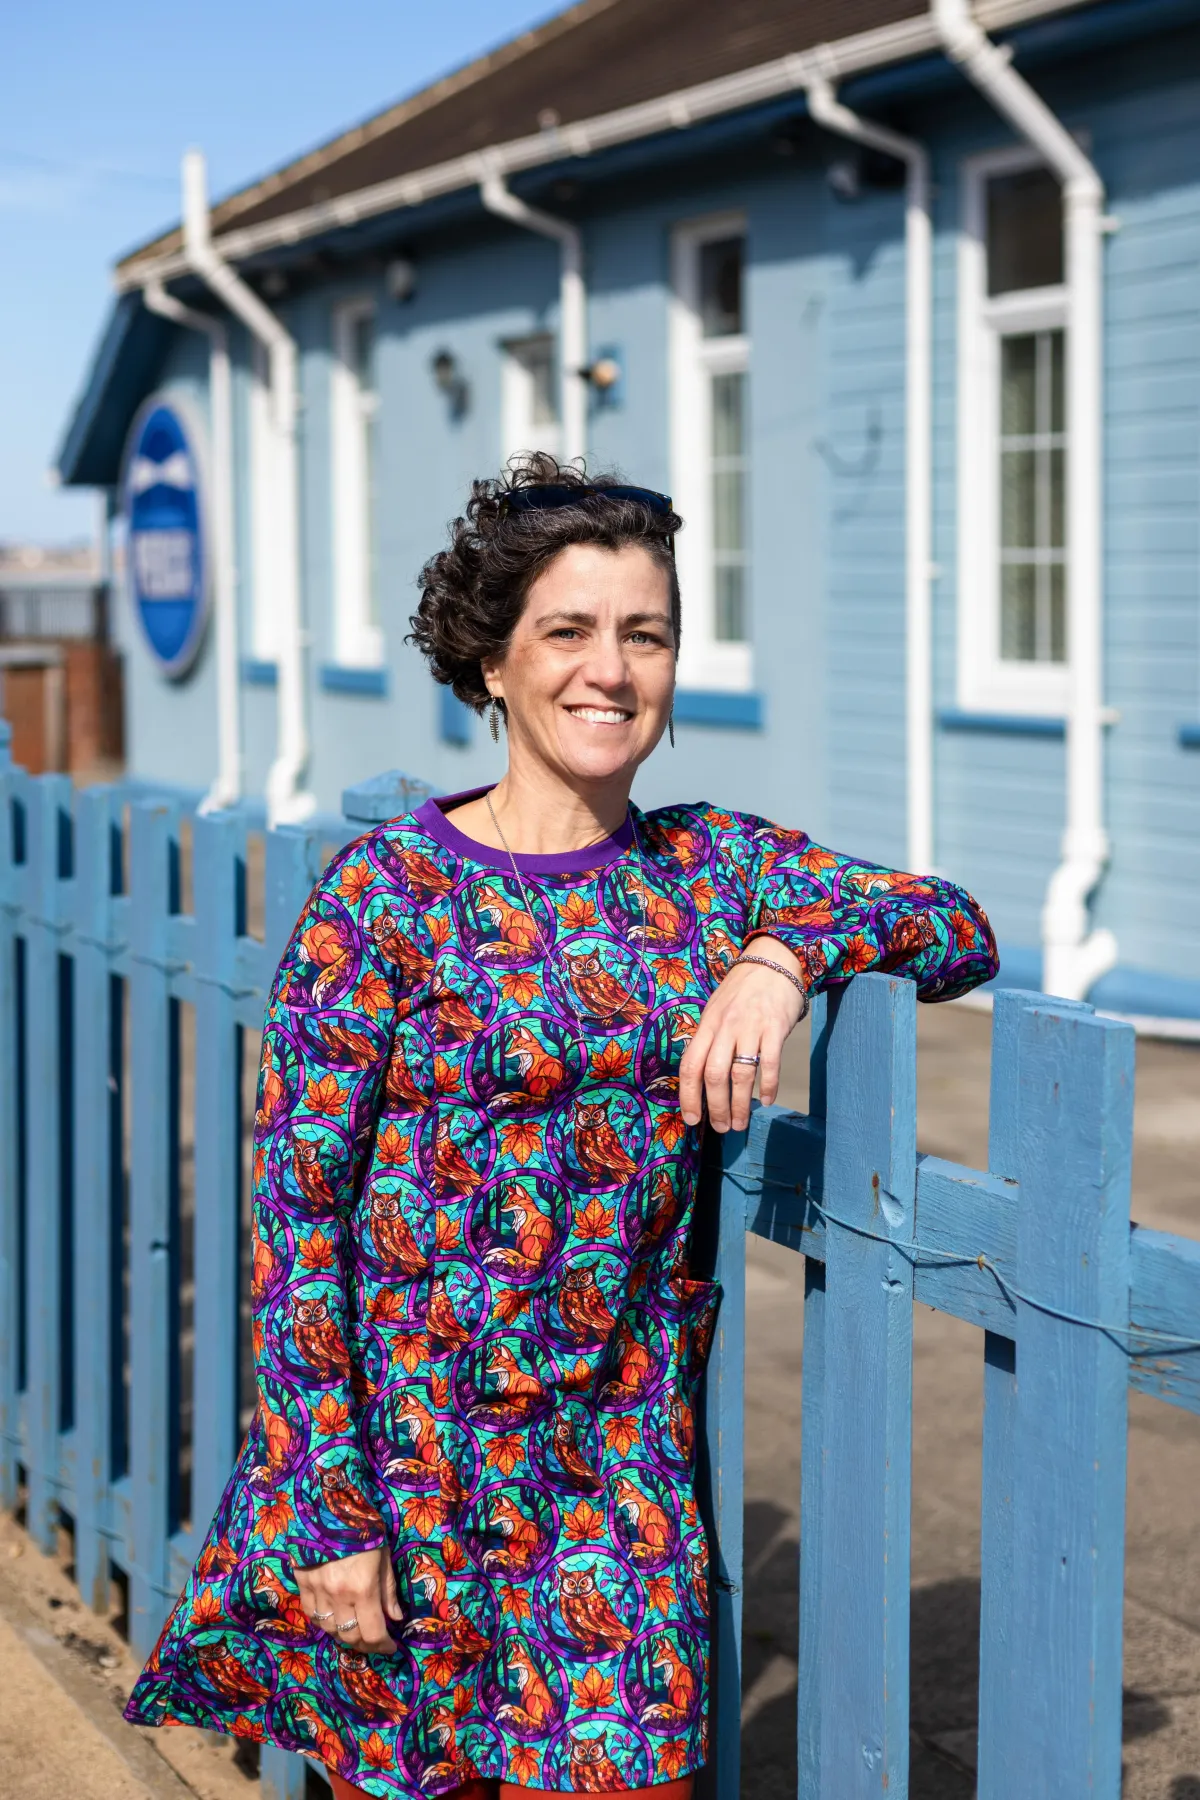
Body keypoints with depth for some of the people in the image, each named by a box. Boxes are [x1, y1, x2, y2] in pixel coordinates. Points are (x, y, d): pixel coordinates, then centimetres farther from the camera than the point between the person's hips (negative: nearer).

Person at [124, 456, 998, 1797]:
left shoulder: (714, 865, 4)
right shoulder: (385, 894, -9)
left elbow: (959, 930, 0)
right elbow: (294, 1207, -10)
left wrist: (785, 949, -19)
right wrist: (325, 1511, -14)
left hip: (627, 1453, 3)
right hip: (415, 1449, -3)